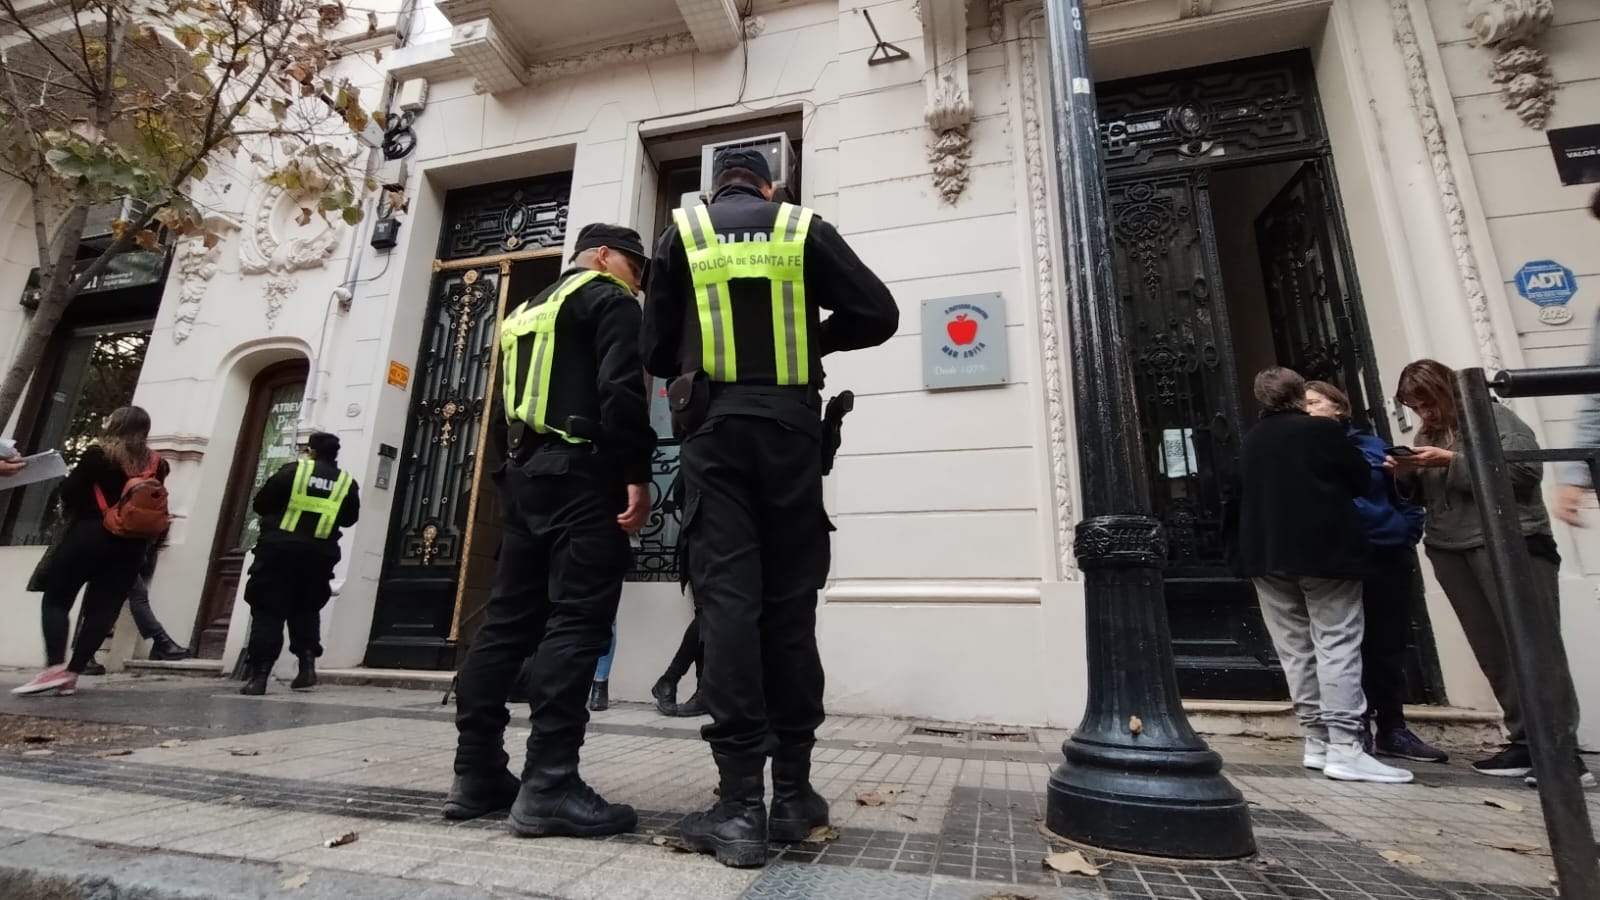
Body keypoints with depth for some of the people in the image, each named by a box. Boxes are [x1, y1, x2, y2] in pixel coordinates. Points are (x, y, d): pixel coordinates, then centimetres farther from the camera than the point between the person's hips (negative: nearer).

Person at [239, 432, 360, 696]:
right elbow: (349, 519, 15)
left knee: (268, 612, 4)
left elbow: (259, 504, 1)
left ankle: (259, 674, 0)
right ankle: (307, 665, 7)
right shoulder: (347, 482, 4)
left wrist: (279, 511, 20)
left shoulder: (293, 470, -3)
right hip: (319, 555, 3)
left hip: (280, 549, -3)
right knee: (306, 611, 18)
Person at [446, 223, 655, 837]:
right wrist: (636, 475, -17)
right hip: (582, 476, -8)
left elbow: (511, 402, 23)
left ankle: (477, 774, 13)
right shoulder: (609, 300, 2)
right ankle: (549, 786, -11)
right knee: (576, 625, -10)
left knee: (509, 620, 8)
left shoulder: (528, 311, 28)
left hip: (525, 475, 9)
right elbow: (622, 389, -15)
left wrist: (523, 472, 21)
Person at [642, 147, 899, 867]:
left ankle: (740, 805, -4)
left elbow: (655, 348, 11)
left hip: (715, 430, 0)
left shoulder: (682, 230, 14)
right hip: (791, 428, 1)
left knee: (727, 600, -4)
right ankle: (792, 792, 12)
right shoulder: (805, 229, 12)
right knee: (790, 605, 4)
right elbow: (878, 315, 5)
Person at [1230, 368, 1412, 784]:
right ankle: (1344, 748, -7)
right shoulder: (1322, 430, -6)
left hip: (1268, 556, 5)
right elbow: (1362, 480, 3)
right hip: (1325, 552, -4)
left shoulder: (1250, 442, 8)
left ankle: (1317, 742, 13)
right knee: (1336, 646, -3)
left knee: (1295, 651, 8)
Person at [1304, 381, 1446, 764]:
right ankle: (1357, 728, 15)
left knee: (1389, 646, 10)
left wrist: (1408, 534, -1)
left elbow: (1404, 493, 11)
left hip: (1389, 556, 3)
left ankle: (1392, 729, 23)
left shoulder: (1370, 444, 8)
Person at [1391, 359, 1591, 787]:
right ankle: (1527, 741, 10)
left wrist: (1453, 461, -17)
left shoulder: (1493, 417, -2)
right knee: (1494, 652, 5)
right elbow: (1420, 497, 19)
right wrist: (1405, 475, -1)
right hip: (1450, 552, 6)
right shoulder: (1426, 435, 16)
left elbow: (1526, 469, -14)